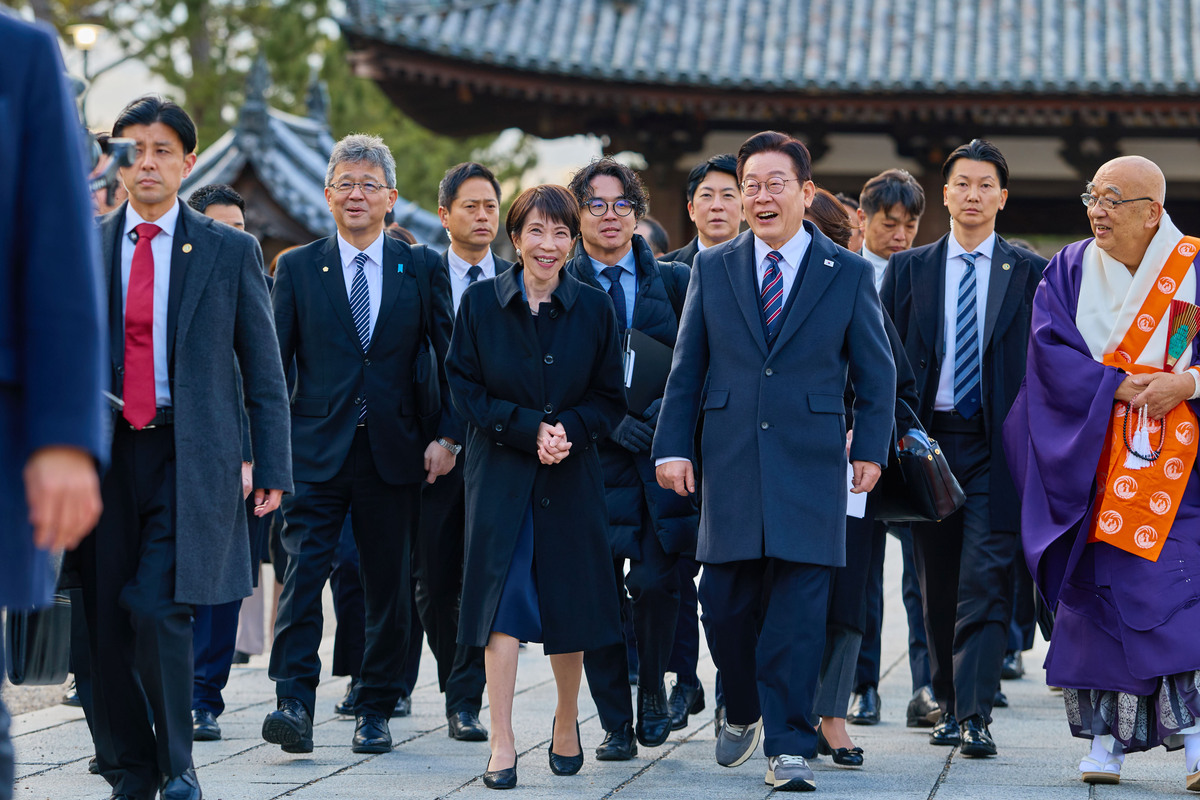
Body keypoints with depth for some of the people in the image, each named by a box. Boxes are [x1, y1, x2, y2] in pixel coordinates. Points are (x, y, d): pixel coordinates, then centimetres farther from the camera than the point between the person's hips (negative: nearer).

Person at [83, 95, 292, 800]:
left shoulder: (231, 251, 5)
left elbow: (263, 369, 6)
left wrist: (273, 468, 0)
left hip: (191, 455, -3)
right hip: (106, 452, 3)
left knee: (157, 608, -14)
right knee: (106, 621, 2)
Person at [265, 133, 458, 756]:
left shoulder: (421, 270, 7)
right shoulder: (297, 268, 7)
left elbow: (450, 359, 8)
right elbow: (272, 361, 5)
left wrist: (447, 435, -2)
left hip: (394, 449, 1)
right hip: (316, 450, -1)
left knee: (388, 583, 6)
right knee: (303, 570, -13)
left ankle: (375, 710, 15)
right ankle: (294, 704, -17)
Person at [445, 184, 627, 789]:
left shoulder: (594, 308, 2)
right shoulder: (481, 302, -1)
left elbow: (611, 398, 4)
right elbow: (465, 389, -2)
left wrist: (569, 429, -15)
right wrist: (529, 428, -15)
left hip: (570, 478, 1)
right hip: (500, 473, -1)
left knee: (569, 605, 7)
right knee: (502, 603, -9)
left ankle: (567, 719, 31)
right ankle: (502, 745, -8)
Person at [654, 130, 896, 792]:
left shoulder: (848, 273, 4)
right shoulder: (712, 268, 9)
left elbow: (876, 372, 8)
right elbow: (686, 368, 10)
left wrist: (870, 449, 2)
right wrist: (672, 446, 4)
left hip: (810, 464, -2)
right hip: (730, 463, 2)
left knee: (798, 606, -5)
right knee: (725, 599, 3)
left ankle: (788, 745, 0)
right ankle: (742, 712, 28)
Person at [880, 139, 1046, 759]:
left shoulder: (1028, 273, 6)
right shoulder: (908, 270, 10)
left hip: (996, 447, -2)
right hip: (927, 439, 2)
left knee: (984, 583, -11)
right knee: (937, 584, 8)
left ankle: (976, 717, -13)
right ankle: (948, 705, 20)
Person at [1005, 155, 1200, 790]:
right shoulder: (1070, 272, 7)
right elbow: (1050, 349, -4)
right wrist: (1117, 386, -15)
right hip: (1090, 464, 2)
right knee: (1095, 590, -1)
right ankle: (1105, 737, 5)